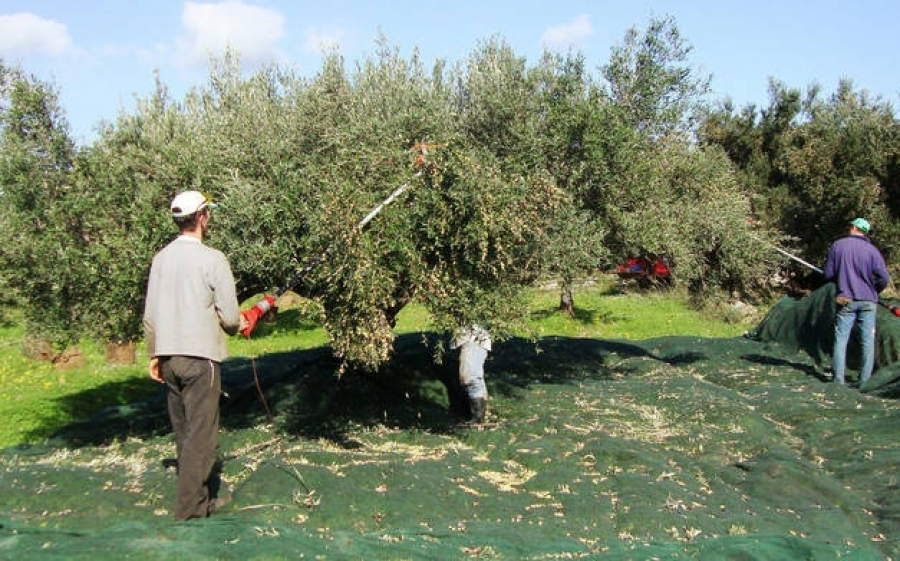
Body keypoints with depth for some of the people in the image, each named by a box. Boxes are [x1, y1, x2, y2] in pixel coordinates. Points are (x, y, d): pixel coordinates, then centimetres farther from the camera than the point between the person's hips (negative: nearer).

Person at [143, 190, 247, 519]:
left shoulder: (161, 258, 7)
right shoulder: (212, 259, -11)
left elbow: (150, 315, 10)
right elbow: (229, 316, -10)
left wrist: (154, 355, 19)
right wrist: (236, 325, 12)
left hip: (168, 355, 7)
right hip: (200, 356, -6)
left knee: (183, 432, 15)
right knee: (201, 434, -1)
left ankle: (204, 495, 25)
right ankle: (190, 506, -1)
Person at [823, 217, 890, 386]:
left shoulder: (837, 245, -1)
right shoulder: (872, 250, -3)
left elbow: (828, 274, 2)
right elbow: (884, 278, -7)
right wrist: (873, 291, 12)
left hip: (846, 301, 0)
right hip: (868, 302, 0)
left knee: (841, 339, 5)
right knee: (868, 341, 7)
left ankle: (838, 379, 1)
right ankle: (865, 380, 7)